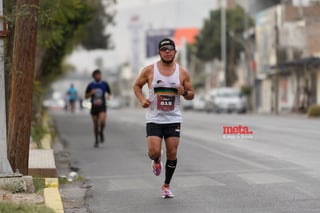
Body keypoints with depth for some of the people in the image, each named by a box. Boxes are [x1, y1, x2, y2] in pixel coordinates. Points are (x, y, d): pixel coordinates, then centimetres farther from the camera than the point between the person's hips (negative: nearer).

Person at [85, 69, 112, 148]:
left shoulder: (105, 84, 2)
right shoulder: (90, 85, 2)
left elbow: (109, 93, 14)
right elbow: (86, 96, 6)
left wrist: (108, 96, -9)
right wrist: (91, 93, -14)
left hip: (102, 106, -1)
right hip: (94, 107, 1)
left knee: (102, 121, -23)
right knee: (95, 124, 5)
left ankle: (101, 132, 8)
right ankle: (96, 140, 21)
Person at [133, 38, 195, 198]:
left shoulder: (182, 73, 2)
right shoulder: (149, 70, -2)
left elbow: (191, 95, 10)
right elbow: (137, 85, 11)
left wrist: (185, 92, -14)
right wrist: (142, 100, -8)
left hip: (174, 120, 1)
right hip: (154, 119, -1)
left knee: (172, 153, 0)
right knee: (154, 152, -13)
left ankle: (166, 186, 18)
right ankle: (156, 161, 26)